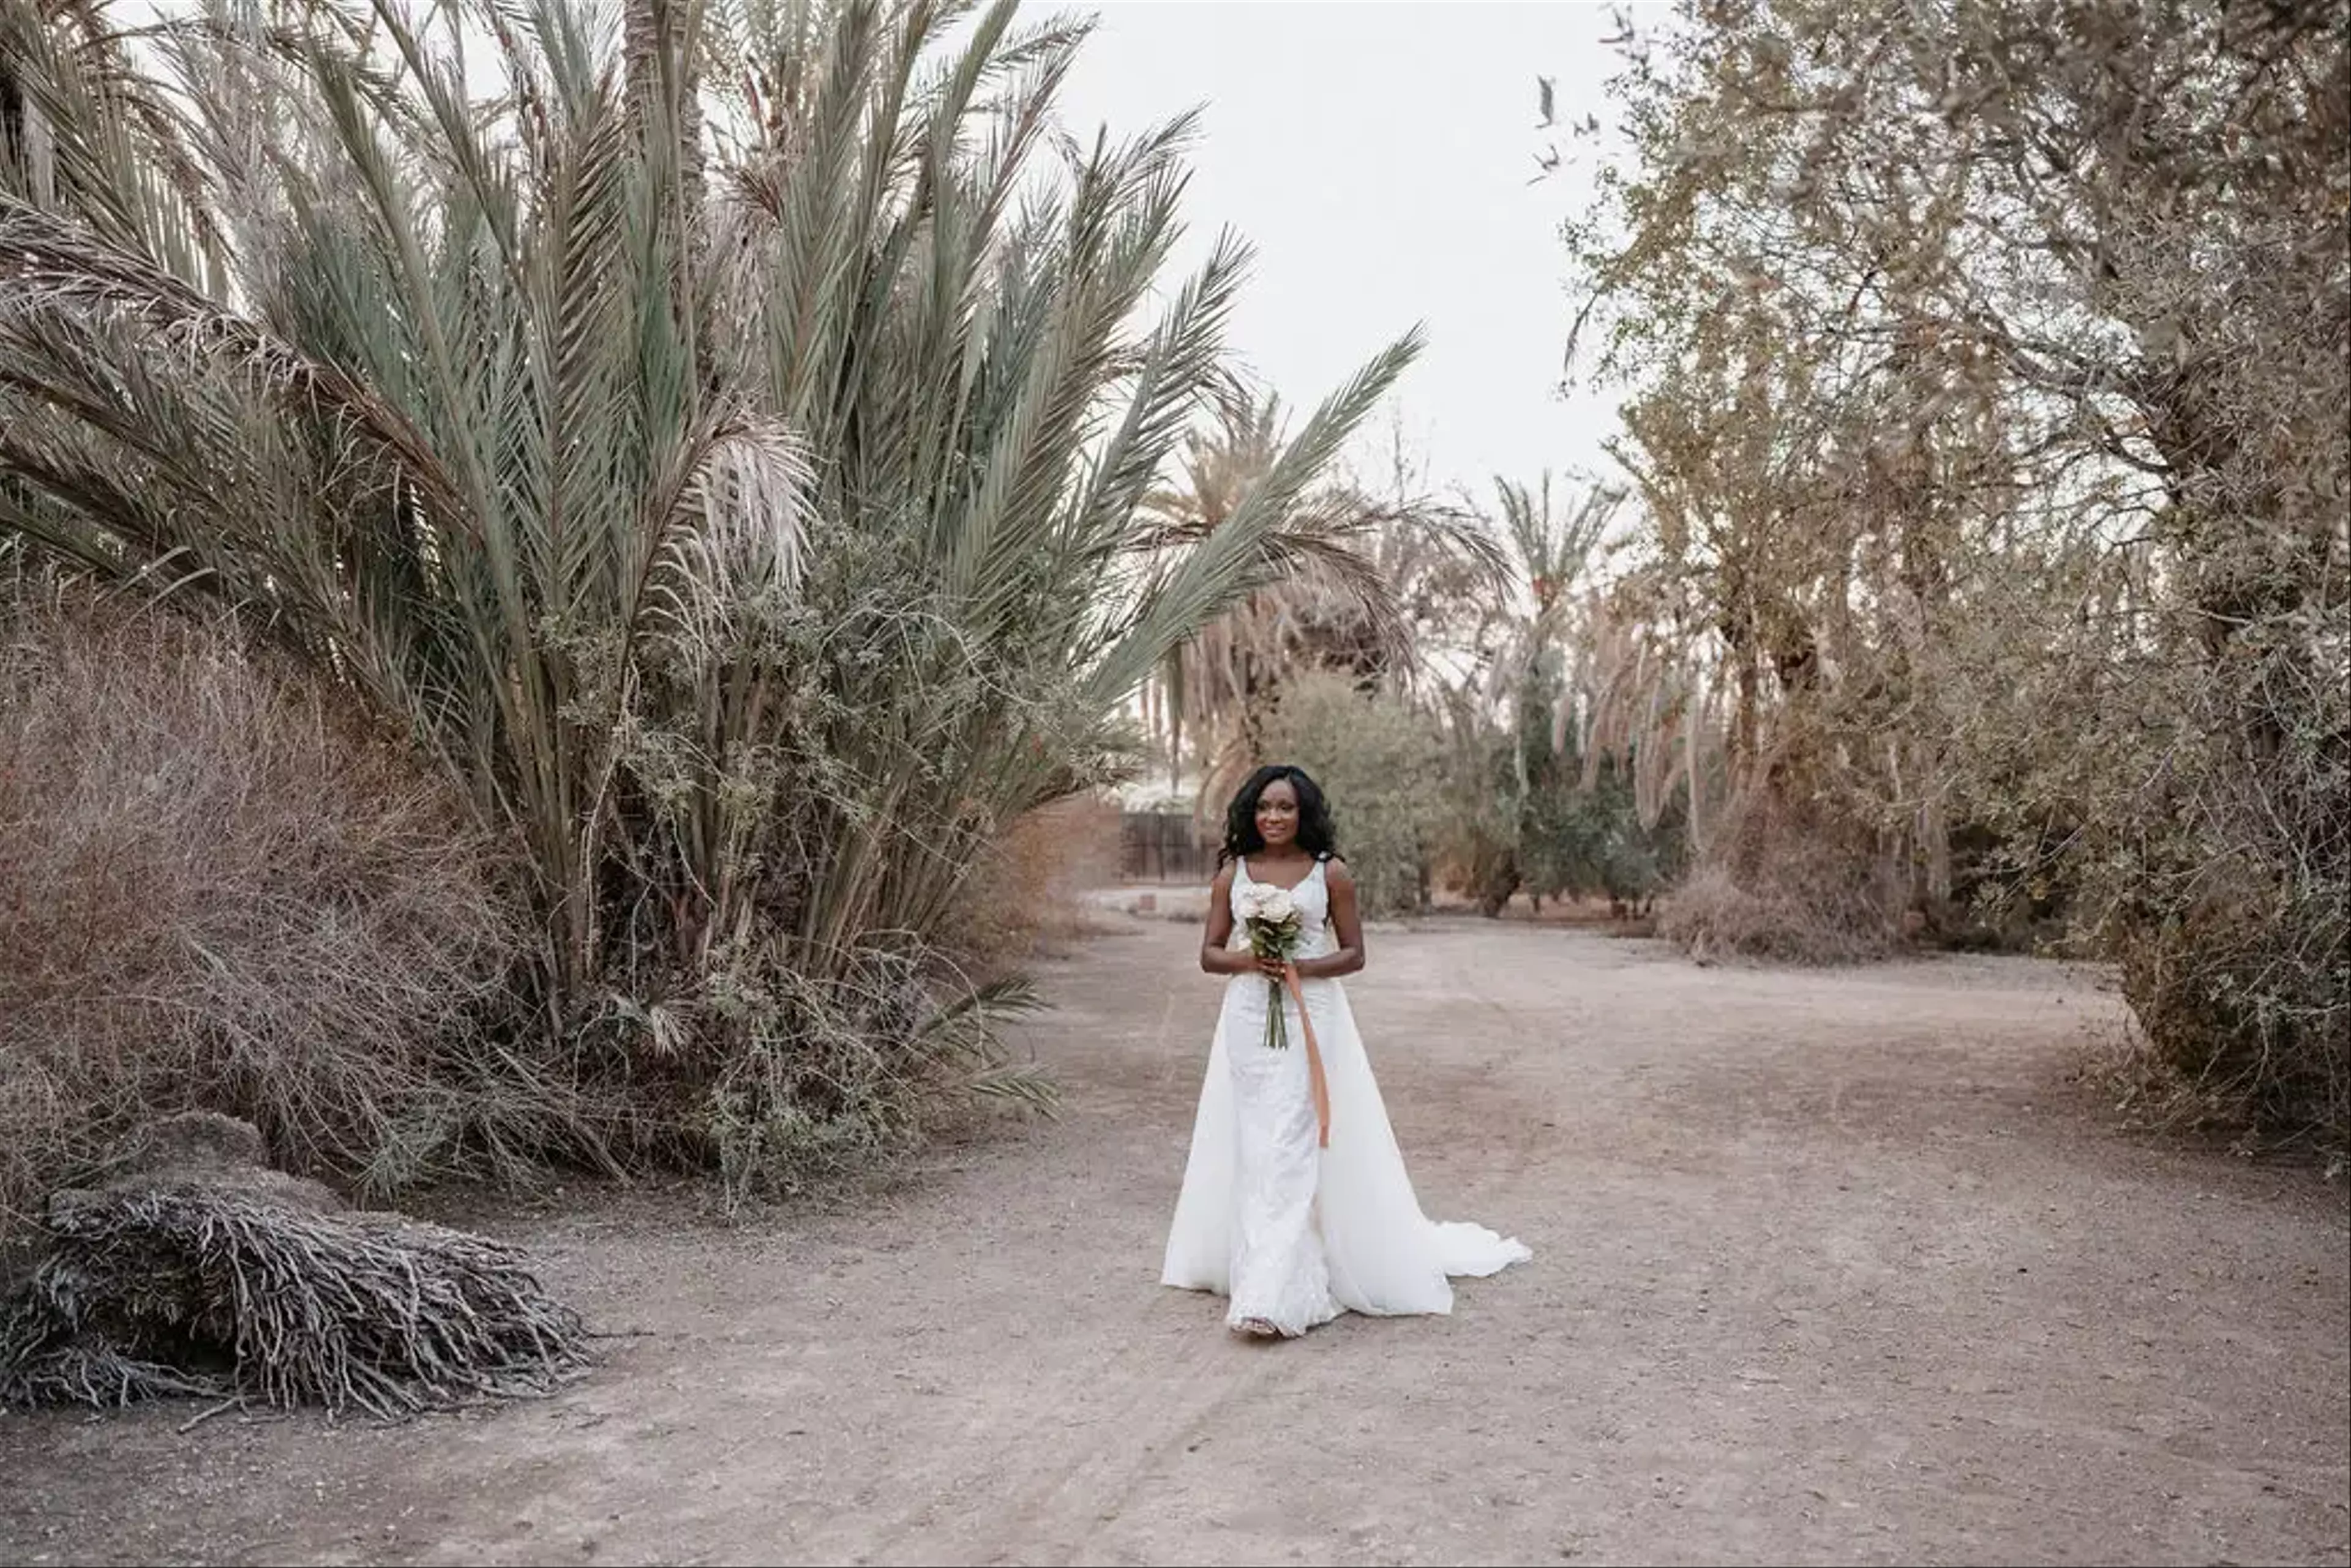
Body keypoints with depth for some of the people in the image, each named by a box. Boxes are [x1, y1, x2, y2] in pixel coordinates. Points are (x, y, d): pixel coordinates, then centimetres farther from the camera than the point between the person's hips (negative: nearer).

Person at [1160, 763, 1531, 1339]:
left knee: (1290, 1148, -9)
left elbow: (1354, 953, 3)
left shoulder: (1330, 873, 0)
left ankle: (1273, 1296, -11)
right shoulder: (1233, 872, 6)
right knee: (1255, 1145, 6)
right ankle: (1259, 1268, 20)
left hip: (1309, 1017, -3)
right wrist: (1245, 960, -13)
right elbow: (1209, 953, 8)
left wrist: (1303, 967, -14)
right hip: (1249, 1017, 3)